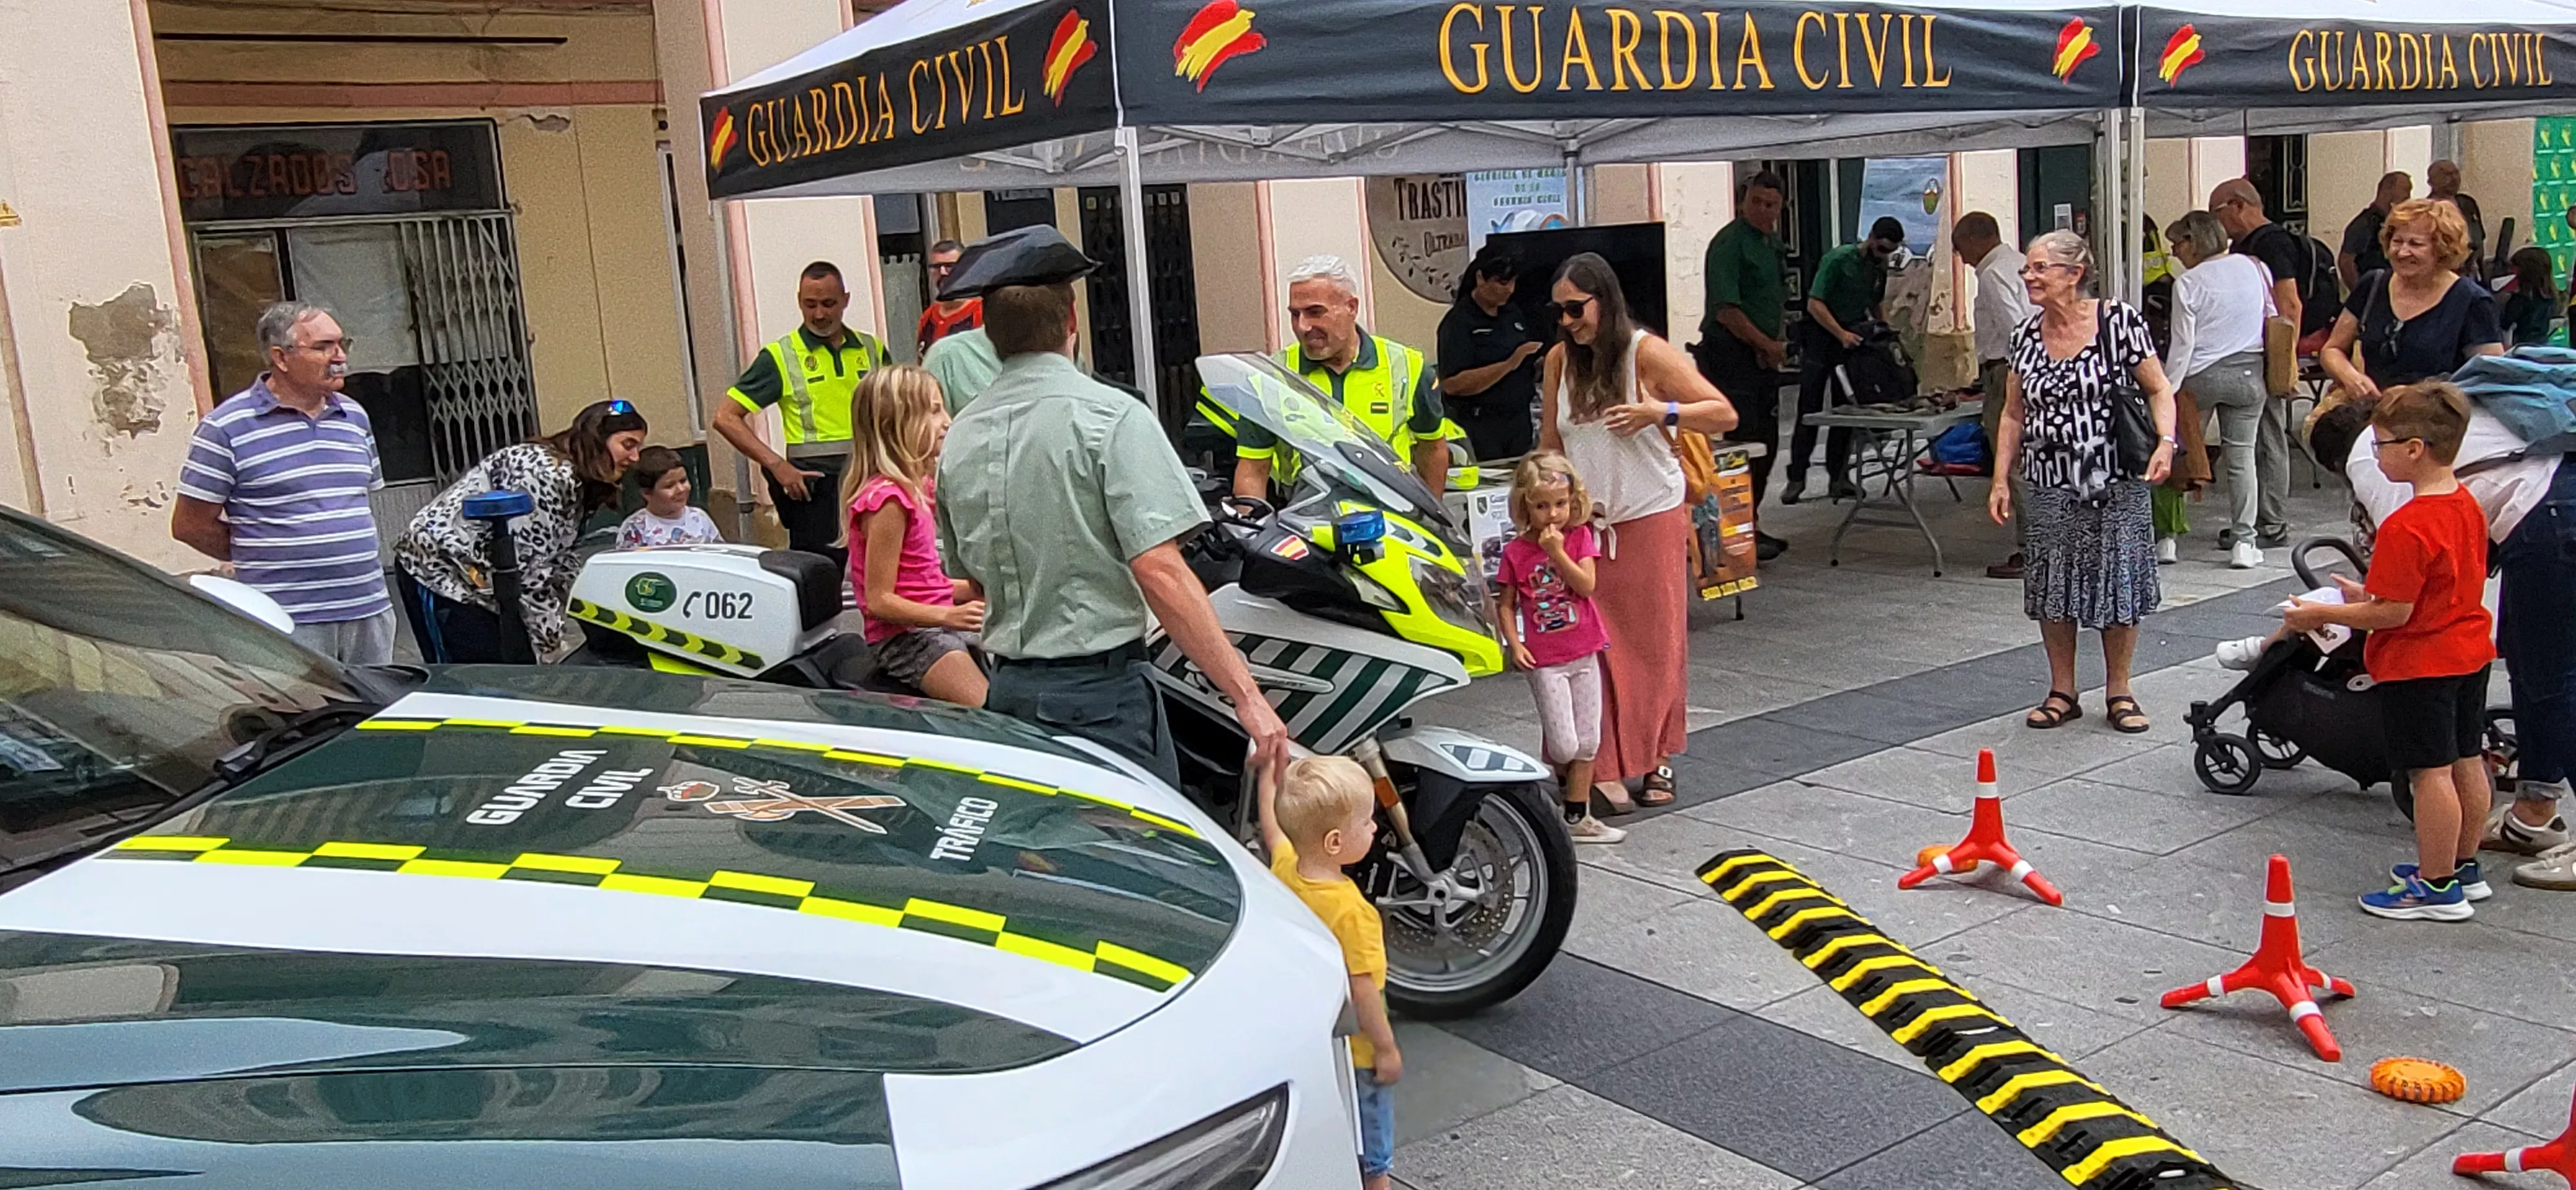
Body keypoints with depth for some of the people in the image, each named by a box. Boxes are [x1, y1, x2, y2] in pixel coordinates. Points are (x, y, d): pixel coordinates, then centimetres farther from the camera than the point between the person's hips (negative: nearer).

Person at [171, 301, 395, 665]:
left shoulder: (355, 418, 14)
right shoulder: (227, 427, -5)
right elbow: (189, 525, -2)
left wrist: (349, 555, 13)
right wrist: (262, 558, 2)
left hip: (371, 612, 6)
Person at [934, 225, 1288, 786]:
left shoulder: (960, 436, 8)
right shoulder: (1112, 416, -12)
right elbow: (1159, 570, -20)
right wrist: (1246, 694, -19)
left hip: (1006, 692, 7)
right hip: (1099, 693, -7)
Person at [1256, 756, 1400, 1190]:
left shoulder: (1285, 868, -11)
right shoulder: (1350, 910, -32)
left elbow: (1271, 822, 10)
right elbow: (1362, 991, -26)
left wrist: (1271, 767, 22)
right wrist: (1386, 1048, -14)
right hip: (1351, 1052, -7)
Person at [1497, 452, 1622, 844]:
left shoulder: (1580, 537, 1)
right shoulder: (1515, 551, -4)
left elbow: (1586, 586, -11)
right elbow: (1507, 605, 1)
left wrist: (1557, 552, -20)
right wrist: (1515, 645, -11)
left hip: (1584, 652, 3)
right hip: (1544, 659, -3)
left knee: (1588, 741, 5)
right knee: (1563, 744, -9)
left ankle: (1577, 817, 16)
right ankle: (1558, 777, 26)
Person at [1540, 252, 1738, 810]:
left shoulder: (1647, 353, -8)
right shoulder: (1559, 360, 5)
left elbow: (1724, 414, -9)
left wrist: (1659, 413, -22)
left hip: (1651, 519, -3)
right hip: (1585, 524, 3)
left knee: (1657, 643, 5)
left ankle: (1657, 759, 18)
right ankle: (1605, 768, 3)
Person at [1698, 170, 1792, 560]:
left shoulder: (1775, 243, 17)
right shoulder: (1728, 243, -12)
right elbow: (1726, 309, -19)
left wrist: (1776, 344, 10)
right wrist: (1768, 345, -13)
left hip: (1763, 354, 9)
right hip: (1730, 355, -9)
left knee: (1765, 443, 12)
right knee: (1742, 444, -11)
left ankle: (1750, 525, 22)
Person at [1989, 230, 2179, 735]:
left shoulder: (2119, 321, -5)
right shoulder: (2026, 337, 6)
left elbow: (2158, 390, -2)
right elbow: (2014, 415, 12)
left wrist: (2165, 441, -18)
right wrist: (2001, 479, 6)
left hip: (2116, 482, -3)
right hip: (2051, 484, 3)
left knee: (2119, 582, 2)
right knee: (2051, 588, 5)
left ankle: (2119, 693, 17)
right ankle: (2062, 693, 19)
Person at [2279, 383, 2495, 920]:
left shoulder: (2407, 527, -26)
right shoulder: (2468, 505, 4)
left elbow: (2394, 614, -24)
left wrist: (2322, 614, -15)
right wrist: (2372, 593, 15)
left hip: (2419, 666, -10)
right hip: (2470, 654, 10)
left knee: (2429, 771, -1)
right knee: (2467, 761, 17)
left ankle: (2438, 887, 7)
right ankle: (2464, 867, 31)